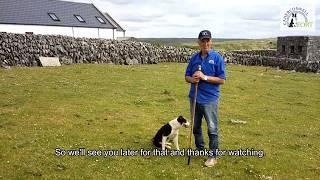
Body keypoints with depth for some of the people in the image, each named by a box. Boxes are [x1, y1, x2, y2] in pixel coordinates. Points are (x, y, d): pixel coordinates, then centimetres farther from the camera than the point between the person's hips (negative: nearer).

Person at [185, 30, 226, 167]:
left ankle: (213, 156, 16)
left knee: (212, 129, 3)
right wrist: (192, 79, -13)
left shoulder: (217, 58, -7)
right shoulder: (194, 58, 6)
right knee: (195, 126, 17)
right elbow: (187, 77, 10)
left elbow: (222, 80, -9)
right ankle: (200, 149, 36)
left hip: (210, 99, -5)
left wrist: (205, 77, -19)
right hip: (194, 98, 5)